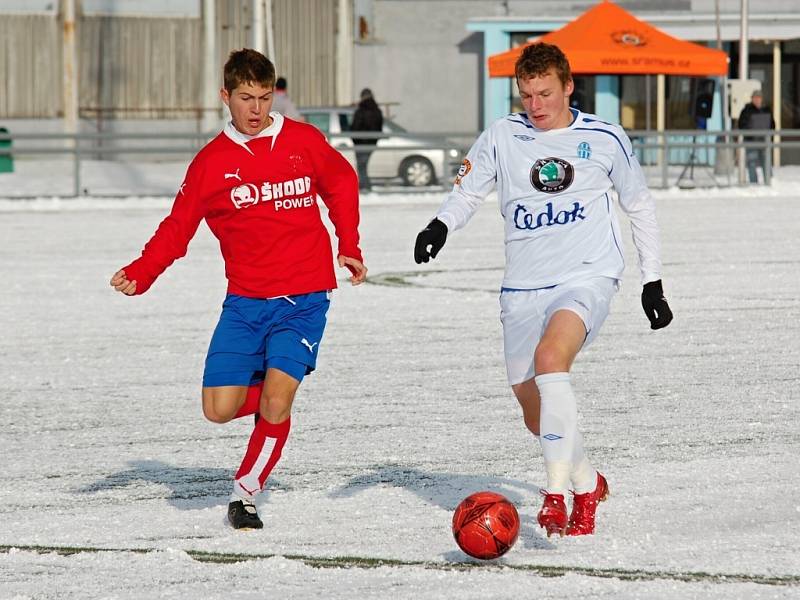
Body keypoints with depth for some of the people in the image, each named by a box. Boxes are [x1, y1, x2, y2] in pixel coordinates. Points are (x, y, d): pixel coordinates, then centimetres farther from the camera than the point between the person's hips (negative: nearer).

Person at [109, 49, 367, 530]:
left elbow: (342, 184, 20)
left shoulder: (304, 142, 2)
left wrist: (349, 247, 10)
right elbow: (178, 228, 3)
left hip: (304, 300, -1)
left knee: (276, 400, -18)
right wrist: (139, 274, -12)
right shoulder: (212, 162, 2)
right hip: (245, 301, 2)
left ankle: (246, 493, 4)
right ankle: (276, 395, 26)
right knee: (219, 409, -8)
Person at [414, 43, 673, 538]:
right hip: (523, 288, 4)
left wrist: (653, 281, 13)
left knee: (550, 358, -31)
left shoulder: (605, 140, 2)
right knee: (533, 407, 7)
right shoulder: (503, 137, 4)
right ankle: (587, 484, 35)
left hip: (587, 278, -4)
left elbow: (640, 206, 13)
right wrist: (440, 227, -12)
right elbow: (467, 193, 11)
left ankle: (557, 494, -33)